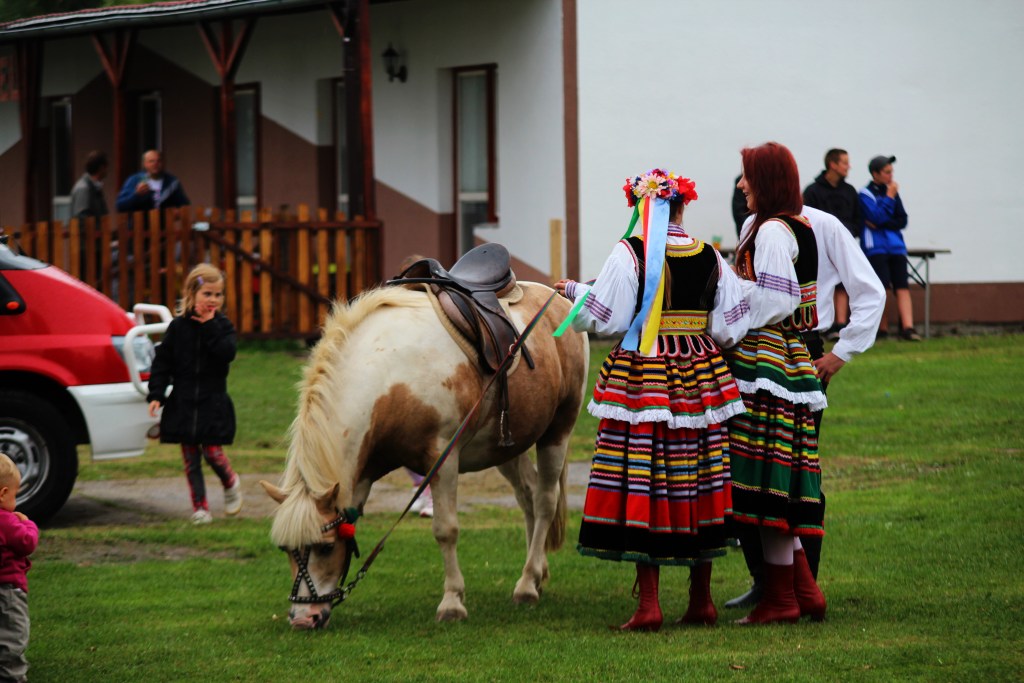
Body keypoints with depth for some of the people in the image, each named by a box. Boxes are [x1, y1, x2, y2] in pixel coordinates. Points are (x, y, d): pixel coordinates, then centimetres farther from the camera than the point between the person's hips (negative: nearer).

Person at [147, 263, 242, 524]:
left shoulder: (222, 326, 1)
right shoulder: (178, 327, 2)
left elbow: (227, 353, -18)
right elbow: (162, 362, 2)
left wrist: (209, 327, -18)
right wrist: (156, 395, -7)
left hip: (213, 403, -1)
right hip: (183, 403, 1)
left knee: (213, 452, -7)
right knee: (191, 459, 2)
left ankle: (231, 483, 24)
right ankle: (200, 507, 9)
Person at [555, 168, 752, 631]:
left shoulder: (629, 254, -9)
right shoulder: (711, 258, 3)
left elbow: (606, 319, -8)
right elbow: (729, 328, 5)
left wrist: (576, 292, 10)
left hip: (641, 379, -4)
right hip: (700, 380, 4)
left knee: (641, 487, -1)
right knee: (697, 487, 12)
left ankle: (649, 605, -5)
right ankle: (701, 601, 18)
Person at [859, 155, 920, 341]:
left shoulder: (892, 191, 14)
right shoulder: (866, 194, -2)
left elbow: (902, 220, 9)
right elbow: (878, 217, -15)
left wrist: (882, 224, -7)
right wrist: (889, 197, -10)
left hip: (896, 246, 5)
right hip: (876, 247, -5)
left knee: (902, 286, -7)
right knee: (882, 287, -8)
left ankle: (907, 327, -15)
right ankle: (882, 329, 1)